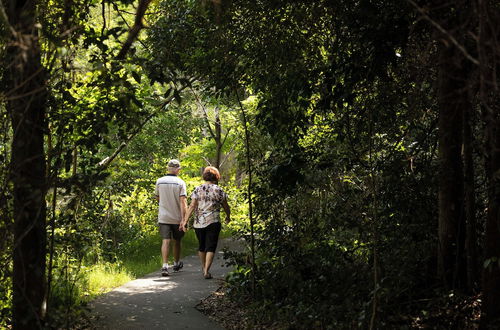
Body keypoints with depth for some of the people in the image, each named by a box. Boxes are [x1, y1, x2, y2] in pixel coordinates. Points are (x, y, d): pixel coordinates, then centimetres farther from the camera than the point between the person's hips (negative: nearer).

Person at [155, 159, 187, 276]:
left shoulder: (160, 181, 0)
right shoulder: (180, 183, -9)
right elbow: (183, 202, -16)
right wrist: (183, 219, -17)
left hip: (163, 217, 1)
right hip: (177, 218, -1)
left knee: (165, 241, -4)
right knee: (177, 241, 16)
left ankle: (165, 266, -18)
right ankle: (176, 263, 32)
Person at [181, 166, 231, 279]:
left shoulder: (197, 189, 3)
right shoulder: (218, 190, -1)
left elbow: (192, 206, -5)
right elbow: (226, 206, 7)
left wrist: (185, 221, -5)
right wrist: (228, 217, 26)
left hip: (198, 223, 3)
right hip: (213, 222, -3)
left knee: (201, 246, 18)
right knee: (210, 247, -2)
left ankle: (204, 268, 32)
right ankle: (206, 271, -13)